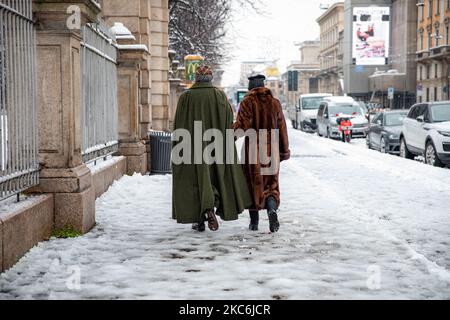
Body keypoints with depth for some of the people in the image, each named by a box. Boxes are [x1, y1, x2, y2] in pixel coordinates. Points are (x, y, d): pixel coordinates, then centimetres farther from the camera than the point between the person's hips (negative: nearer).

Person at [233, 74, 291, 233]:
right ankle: (272, 209, -18)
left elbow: (242, 126, -16)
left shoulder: (247, 102, -6)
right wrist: (284, 151, 15)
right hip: (271, 150, 2)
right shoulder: (275, 103, 5)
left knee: (254, 184, 8)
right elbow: (282, 128, 8)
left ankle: (254, 222, 13)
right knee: (271, 185, 9)